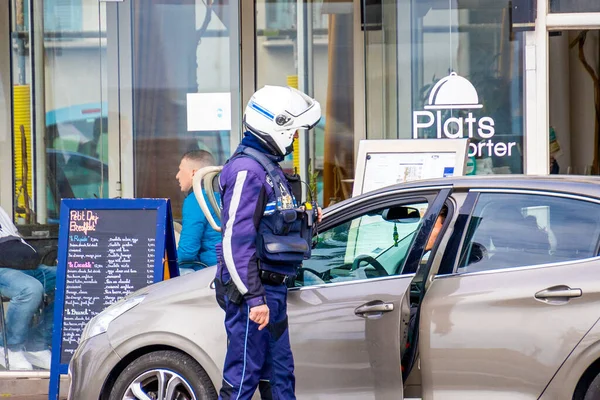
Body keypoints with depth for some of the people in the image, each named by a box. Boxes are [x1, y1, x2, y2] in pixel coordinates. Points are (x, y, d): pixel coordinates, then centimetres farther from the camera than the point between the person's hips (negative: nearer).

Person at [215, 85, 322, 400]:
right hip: (254, 292, -10)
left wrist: (307, 219, 8)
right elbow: (237, 240, -21)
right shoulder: (247, 169, -15)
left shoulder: (270, 167, 17)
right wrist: (254, 297, -24)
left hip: (273, 290, 10)